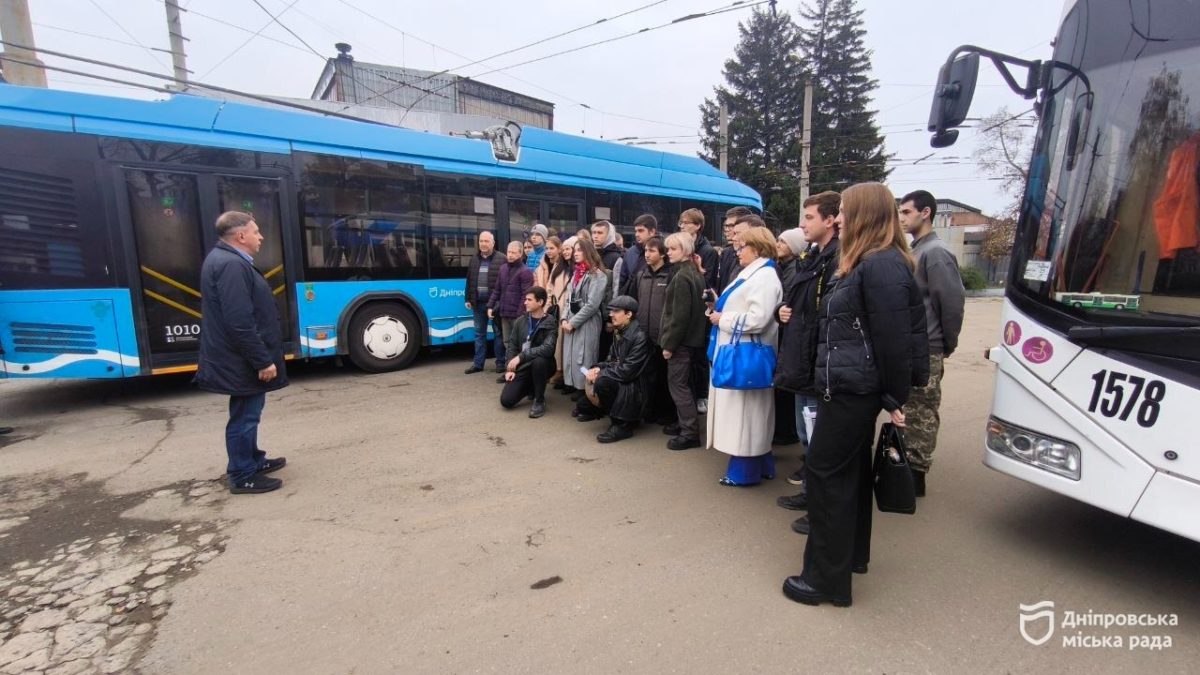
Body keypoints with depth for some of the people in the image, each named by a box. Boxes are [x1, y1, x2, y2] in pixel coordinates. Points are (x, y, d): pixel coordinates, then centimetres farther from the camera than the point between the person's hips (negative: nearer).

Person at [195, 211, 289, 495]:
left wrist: (261, 358, 22)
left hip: (240, 358, 11)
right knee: (244, 415, 1)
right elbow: (240, 323, -28)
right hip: (243, 361, -11)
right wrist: (263, 361, -23)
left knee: (247, 413, 21)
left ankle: (252, 460, 36)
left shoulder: (223, 258, 12)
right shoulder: (231, 265, -23)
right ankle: (243, 476, 13)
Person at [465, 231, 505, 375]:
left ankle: (500, 362, 14)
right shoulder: (474, 259, 12)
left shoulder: (501, 259, -6)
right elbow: (469, 280, 15)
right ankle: (478, 363, 19)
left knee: (498, 333, 4)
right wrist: (468, 299, 11)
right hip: (478, 302, 5)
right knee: (479, 333, 11)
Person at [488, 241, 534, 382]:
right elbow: (497, 290, 17)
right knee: (507, 342, 12)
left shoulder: (525, 272, -10)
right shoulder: (503, 268, 13)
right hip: (504, 313, 7)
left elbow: (526, 296, -15)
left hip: (517, 314, -7)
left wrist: (521, 313, -18)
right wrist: (490, 306, 10)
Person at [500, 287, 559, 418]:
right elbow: (512, 346, 6)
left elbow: (547, 349, -27)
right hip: (522, 367, 4)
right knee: (506, 400, -11)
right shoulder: (520, 321, 3)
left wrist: (521, 356, -28)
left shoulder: (550, 323, -13)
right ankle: (532, 388, 22)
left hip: (541, 365, -4)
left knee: (538, 360, -39)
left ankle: (540, 401, -16)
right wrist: (510, 368, -6)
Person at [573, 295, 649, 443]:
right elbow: (612, 360, 13)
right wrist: (597, 368, -7)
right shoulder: (618, 331, 5)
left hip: (634, 384, -9)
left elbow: (628, 371, -24)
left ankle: (621, 424, -12)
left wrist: (600, 373, -18)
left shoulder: (639, 337, -20)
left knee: (602, 382, -30)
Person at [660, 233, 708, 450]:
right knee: (683, 382, 17)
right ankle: (685, 424, 27)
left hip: (682, 339, -10)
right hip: (691, 337, 10)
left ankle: (690, 432, 1)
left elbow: (680, 314, -22)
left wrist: (669, 343, -17)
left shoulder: (682, 276, -17)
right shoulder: (694, 273, 12)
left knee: (677, 384, -4)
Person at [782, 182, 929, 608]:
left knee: (826, 474, -3)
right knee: (851, 471, 19)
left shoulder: (882, 266, -17)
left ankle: (828, 578, 10)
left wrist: (895, 399, -14)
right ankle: (852, 555, 36)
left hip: (852, 390, -11)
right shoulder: (869, 264, 15)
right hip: (851, 388, 11)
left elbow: (894, 340, -20)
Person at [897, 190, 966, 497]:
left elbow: (953, 302, -16)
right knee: (910, 411, 16)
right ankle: (907, 465, 27)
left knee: (921, 414, 1)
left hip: (925, 351, -8)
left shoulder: (936, 253, -14)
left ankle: (916, 472, 11)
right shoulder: (914, 250, 13)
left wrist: (948, 345, -6)